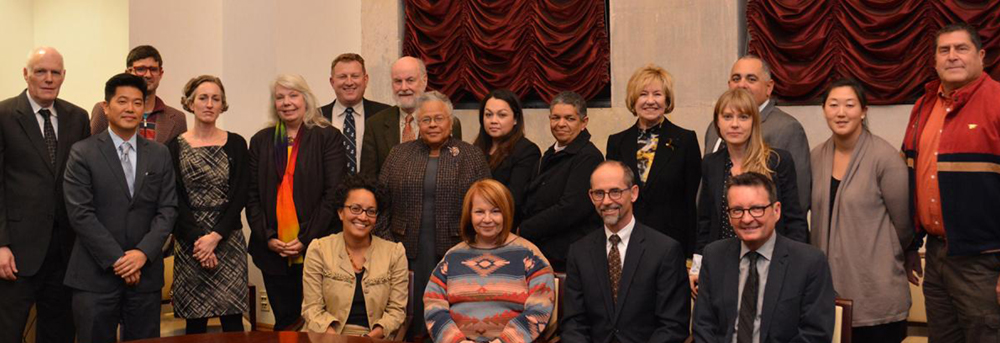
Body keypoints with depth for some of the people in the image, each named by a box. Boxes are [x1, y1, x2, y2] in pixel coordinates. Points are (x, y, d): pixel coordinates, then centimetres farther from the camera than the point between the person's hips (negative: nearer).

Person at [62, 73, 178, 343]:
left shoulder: (160, 154, 10)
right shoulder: (83, 153, 0)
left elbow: (168, 209, 4)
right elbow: (80, 214, -7)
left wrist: (143, 253, -10)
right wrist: (117, 259, -12)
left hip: (145, 273, 3)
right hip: (96, 275, -3)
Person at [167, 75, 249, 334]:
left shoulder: (236, 144, 5)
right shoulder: (175, 147, 5)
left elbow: (240, 196, -1)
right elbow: (175, 199, 0)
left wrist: (216, 236, -11)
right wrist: (197, 239, -11)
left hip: (228, 241, 0)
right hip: (189, 243, 0)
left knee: (232, 318, -3)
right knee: (194, 322, 2)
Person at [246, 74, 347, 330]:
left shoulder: (328, 137, 1)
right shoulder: (261, 141, 12)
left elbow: (334, 194, -6)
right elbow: (252, 196, 10)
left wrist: (306, 239, -11)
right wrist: (267, 238, -3)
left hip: (317, 248, -3)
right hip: (272, 252, 3)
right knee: (284, 321, 8)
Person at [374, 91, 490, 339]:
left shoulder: (472, 156, 5)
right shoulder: (399, 155, 11)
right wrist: (386, 243, 1)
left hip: (455, 251, -2)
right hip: (407, 252, 2)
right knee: (410, 316, 4)